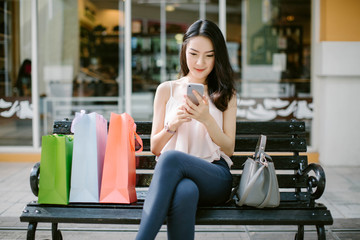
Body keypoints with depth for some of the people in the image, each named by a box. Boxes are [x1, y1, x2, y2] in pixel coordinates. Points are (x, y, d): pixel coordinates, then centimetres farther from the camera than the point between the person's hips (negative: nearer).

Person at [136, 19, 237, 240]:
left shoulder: (225, 94, 15)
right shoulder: (166, 90, 15)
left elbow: (229, 149, 8)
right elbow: (155, 148, 15)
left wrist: (206, 119, -9)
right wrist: (172, 125, -7)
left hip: (215, 177, 0)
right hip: (175, 176, 1)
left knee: (171, 158, -35)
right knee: (185, 192, -40)